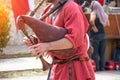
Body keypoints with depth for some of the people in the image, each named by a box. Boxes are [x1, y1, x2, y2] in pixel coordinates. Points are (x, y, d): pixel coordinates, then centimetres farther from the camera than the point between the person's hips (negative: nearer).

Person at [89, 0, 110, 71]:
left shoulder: (94, 13, -10)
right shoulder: (104, 14, 10)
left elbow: (91, 20, -31)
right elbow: (108, 24, 20)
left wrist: (94, 27, -17)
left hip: (95, 35, -6)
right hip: (102, 34, 6)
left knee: (95, 53, -2)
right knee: (102, 53, 11)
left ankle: (96, 69, -3)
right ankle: (102, 68, 13)